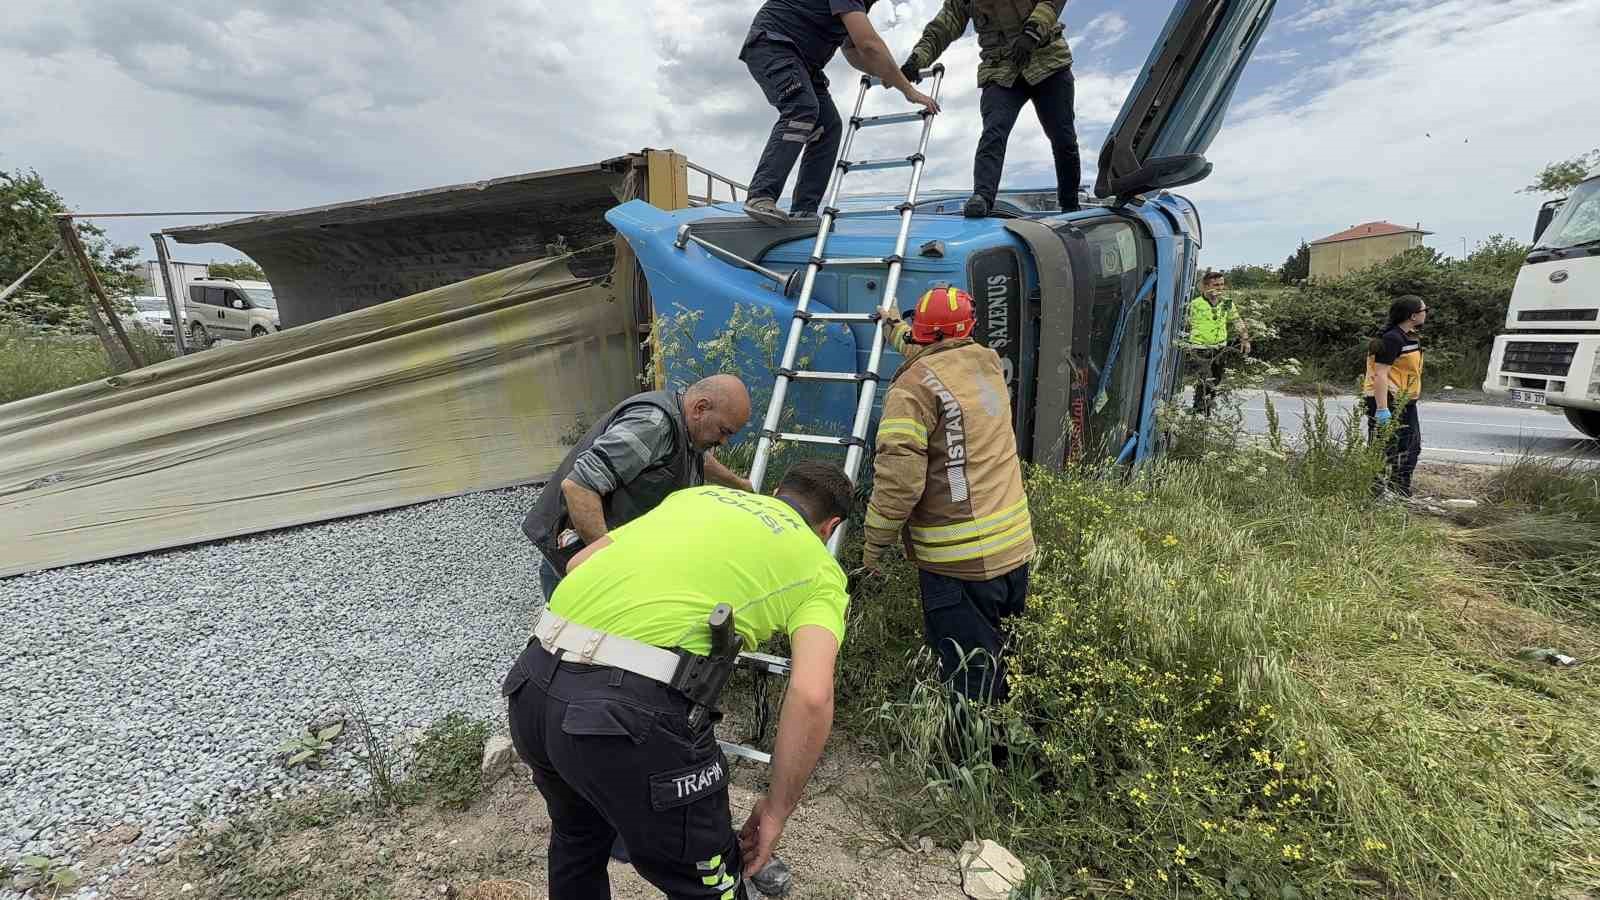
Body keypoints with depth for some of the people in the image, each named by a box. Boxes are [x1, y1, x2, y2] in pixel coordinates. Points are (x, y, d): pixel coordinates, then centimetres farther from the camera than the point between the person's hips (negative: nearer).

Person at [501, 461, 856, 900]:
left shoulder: (696, 494, 23)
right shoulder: (820, 569, 10)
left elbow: (579, 562, 22)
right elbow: (811, 697, -7)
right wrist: (777, 808, 6)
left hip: (532, 683, 7)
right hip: (632, 709, -6)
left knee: (578, 839, 36)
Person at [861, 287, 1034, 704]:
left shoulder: (914, 385, -15)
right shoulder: (988, 363, 8)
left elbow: (899, 477, -20)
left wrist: (874, 542, -8)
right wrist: (895, 329, 45)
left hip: (959, 560, -8)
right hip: (1015, 544, 8)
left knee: (970, 684, 6)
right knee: (994, 656, 24)